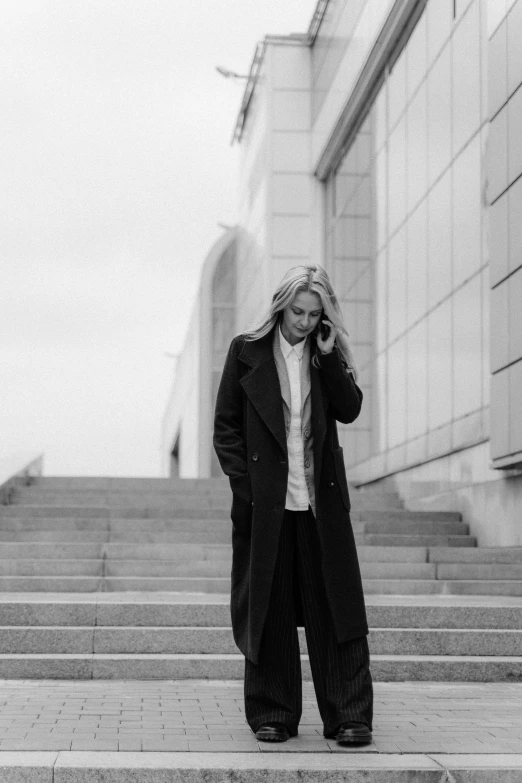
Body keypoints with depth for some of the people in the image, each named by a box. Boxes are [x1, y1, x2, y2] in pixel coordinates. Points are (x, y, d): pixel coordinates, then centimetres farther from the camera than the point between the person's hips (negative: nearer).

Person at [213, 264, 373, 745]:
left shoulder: (328, 356, 10)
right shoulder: (247, 352, 3)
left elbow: (350, 410, -3)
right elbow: (226, 426, 4)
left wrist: (328, 356, -9)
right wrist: (244, 483, -5)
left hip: (322, 502, 2)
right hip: (265, 502, -1)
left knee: (335, 607, -1)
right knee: (269, 610, 3)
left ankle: (350, 716, 3)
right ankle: (272, 715, 12)